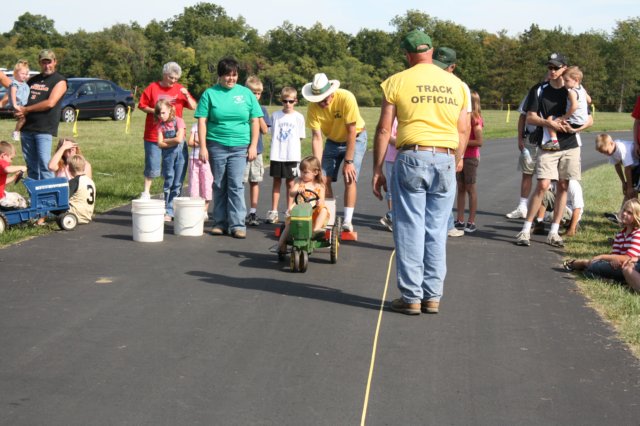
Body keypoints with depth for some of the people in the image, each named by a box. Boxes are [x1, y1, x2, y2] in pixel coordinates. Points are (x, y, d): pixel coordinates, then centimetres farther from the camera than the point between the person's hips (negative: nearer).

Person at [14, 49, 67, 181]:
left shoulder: (59, 81, 0)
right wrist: (18, 111, -2)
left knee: (44, 164, -11)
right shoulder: (32, 80, 18)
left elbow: (50, 103, -12)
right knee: (31, 166, 9)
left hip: (44, 129, -6)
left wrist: (26, 109, -8)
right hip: (26, 127, 6)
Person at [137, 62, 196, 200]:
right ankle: (146, 192, 11)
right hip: (154, 135, -2)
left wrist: (187, 95, -13)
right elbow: (142, 106, 2)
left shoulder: (180, 89, 5)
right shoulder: (153, 87, -1)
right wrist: (155, 111, -13)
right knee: (153, 167, -1)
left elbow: (193, 107, 4)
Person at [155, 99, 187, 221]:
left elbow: (179, 139, -17)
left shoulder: (178, 121, -7)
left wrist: (166, 140, -5)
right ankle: (168, 212, 10)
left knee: (177, 184, 0)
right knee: (168, 183, 6)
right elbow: (160, 144, -2)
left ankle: (171, 211, 5)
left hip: (180, 153, -4)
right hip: (167, 155, 4)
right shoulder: (161, 125, 5)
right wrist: (173, 141, -11)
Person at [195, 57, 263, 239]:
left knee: (236, 185, -6)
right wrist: (203, 147, -5)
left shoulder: (246, 93, 7)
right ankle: (220, 223, 16)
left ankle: (237, 225, -3)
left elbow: (255, 121, 9)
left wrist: (253, 145, 2)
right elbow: (202, 121, 1)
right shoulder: (210, 94, 4)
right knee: (219, 186, 7)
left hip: (240, 147, 0)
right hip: (216, 146, 0)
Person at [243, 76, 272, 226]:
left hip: (257, 150, 3)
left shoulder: (262, 109, 8)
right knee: (239, 181, -3)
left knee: (255, 181, 8)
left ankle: (253, 212, 15)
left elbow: (265, 130, 2)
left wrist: (259, 115, -9)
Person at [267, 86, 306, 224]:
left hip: (292, 156, -1)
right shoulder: (275, 115, 5)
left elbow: (300, 137, 5)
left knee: (290, 183, 5)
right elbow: (273, 134, 11)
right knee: (276, 182, 6)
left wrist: (290, 144, -3)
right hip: (276, 155, 1)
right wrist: (278, 145, 0)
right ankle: (273, 212, 10)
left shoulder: (299, 117, 1)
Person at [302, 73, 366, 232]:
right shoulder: (313, 108, -22)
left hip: (356, 138, -4)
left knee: (350, 177, -16)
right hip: (333, 140, 4)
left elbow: (351, 132, -28)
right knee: (324, 179, -6)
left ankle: (347, 221, -13)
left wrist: (348, 161, -27)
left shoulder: (346, 98, -33)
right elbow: (317, 137, -21)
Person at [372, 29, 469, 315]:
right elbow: (463, 131, 10)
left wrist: (377, 169, 3)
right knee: (436, 232, 8)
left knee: (410, 230, 2)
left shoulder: (397, 82, 1)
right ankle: (433, 297, 12)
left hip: (411, 158, -3)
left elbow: (384, 129, -1)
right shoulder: (456, 84, 11)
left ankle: (411, 297, 5)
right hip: (446, 160, 3)